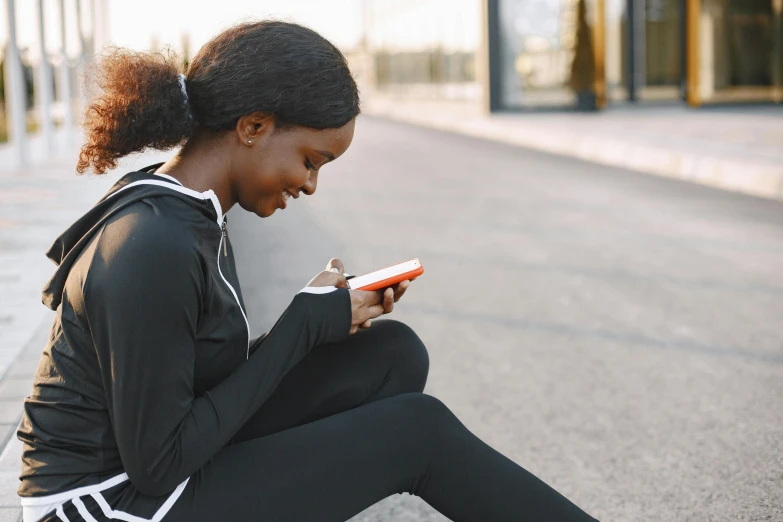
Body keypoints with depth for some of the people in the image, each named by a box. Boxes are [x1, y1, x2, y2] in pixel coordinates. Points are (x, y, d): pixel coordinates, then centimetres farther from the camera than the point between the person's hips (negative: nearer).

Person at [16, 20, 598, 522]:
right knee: (418, 429, -11)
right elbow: (157, 464, -23)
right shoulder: (153, 250, -27)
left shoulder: (184, 210, 2)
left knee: (393, 353, -2)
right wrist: (307, 325, -18)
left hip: (170, 459, 9)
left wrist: (333, 313, -5)